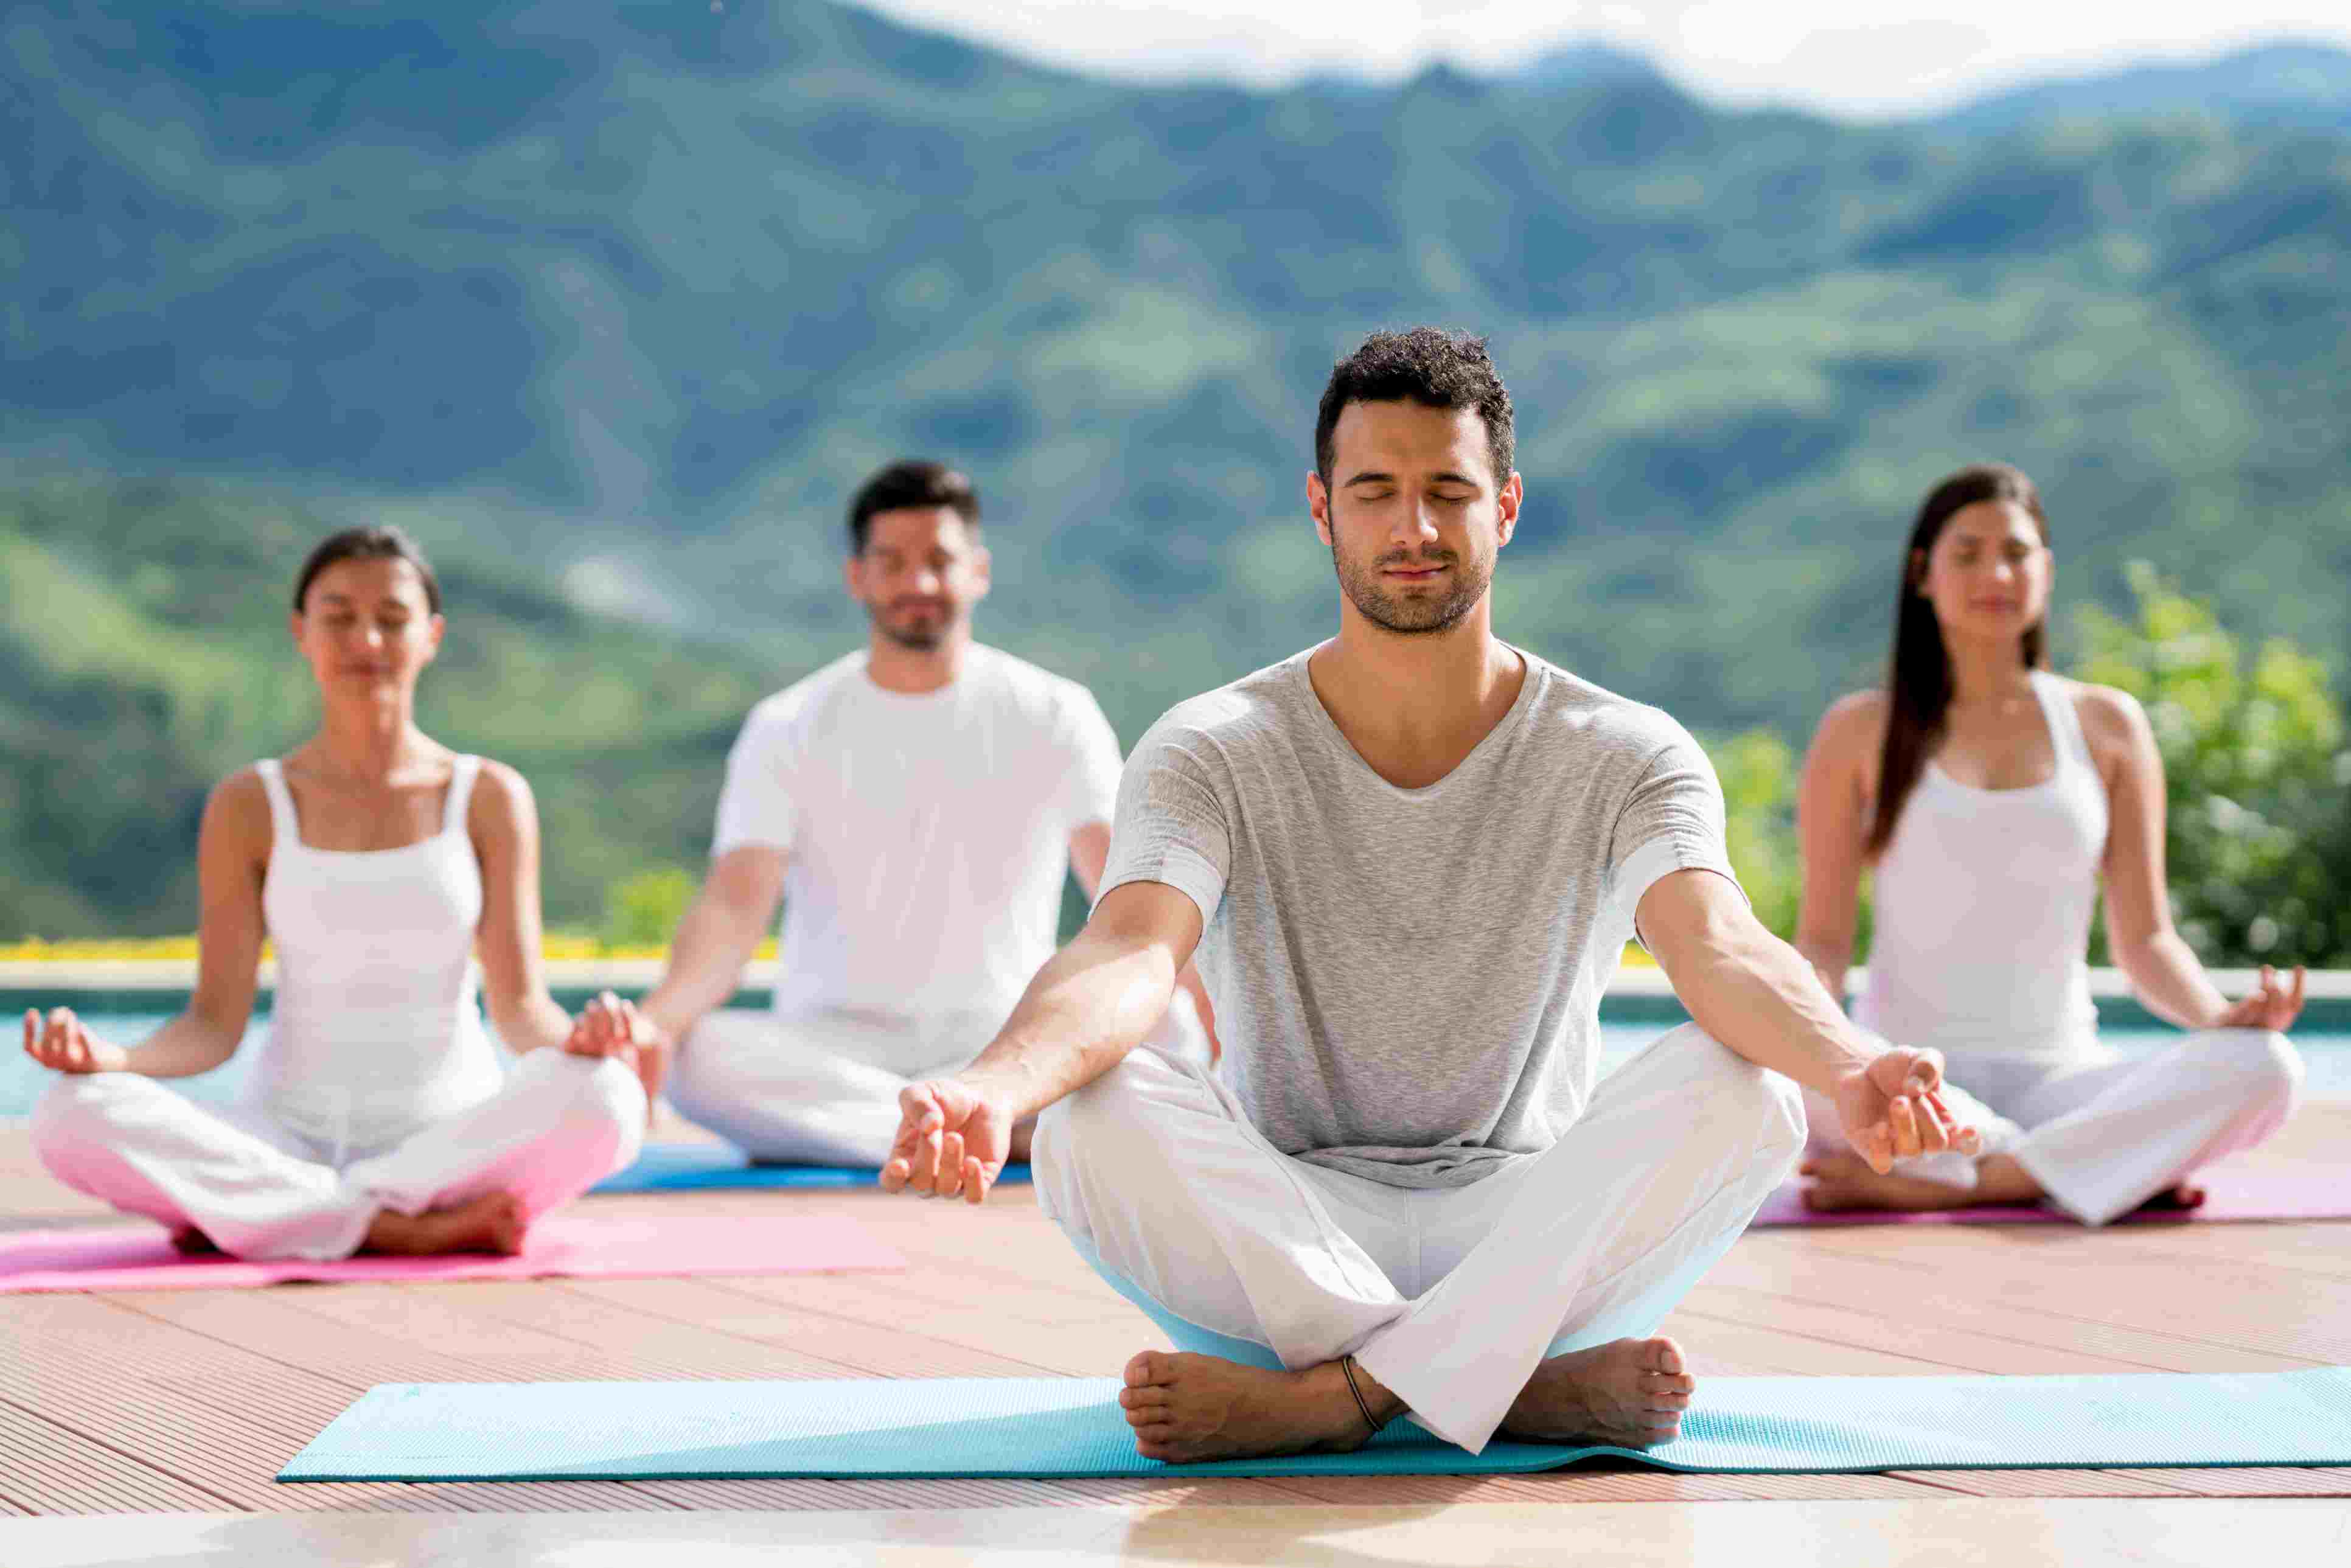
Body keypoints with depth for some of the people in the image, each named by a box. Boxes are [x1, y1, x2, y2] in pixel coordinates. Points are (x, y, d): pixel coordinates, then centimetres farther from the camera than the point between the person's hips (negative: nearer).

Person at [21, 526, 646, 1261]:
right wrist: (113, 1057, -20)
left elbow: (520, 1005, -1)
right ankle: (406, 1230, -28)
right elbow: (214, 1024, 2)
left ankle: (253, 1218, -25)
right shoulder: (249, 807, 6)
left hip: (450, 1136, 0)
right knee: (73, 1117, -29)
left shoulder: (489, 798, 6)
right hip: (291, 1138, 0)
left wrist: (575, 1041, -25)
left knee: (602, 1098, -34)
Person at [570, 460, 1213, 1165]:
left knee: (1162, 1033, -31)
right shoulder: (789, 729, 5)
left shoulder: (1054, 717, 4)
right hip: (833, 1044, 1)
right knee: (703, 1054, -34)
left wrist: (1194, 992, -33)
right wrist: (657, 1017, -32)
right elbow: (735, 908, -9)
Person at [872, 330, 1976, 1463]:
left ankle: (1334, 1391, -28)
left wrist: (1851, 1066, -45)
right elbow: (1130, 953, -21)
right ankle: (1525, 1388, -27)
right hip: (1285, 1233, 0)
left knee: (1744, 1092, -28)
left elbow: (1721, 947, -20)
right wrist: (993, 1085, -45)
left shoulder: (1626, 757, -1)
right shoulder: (1210, 754, -2)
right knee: (1096, 1116, -30)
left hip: (1534, 1242, 0)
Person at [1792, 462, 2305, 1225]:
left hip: (2059, 1074, 2)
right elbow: (1824, 935, 5)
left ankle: (1939, 1182, -24)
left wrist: (2220, 1014, -12)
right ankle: (2128, 1166, -23)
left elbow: (2145, 939, 10)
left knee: (2261, 1069, -28)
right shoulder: (1861, 732, 7)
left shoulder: (2107, 725, 12)